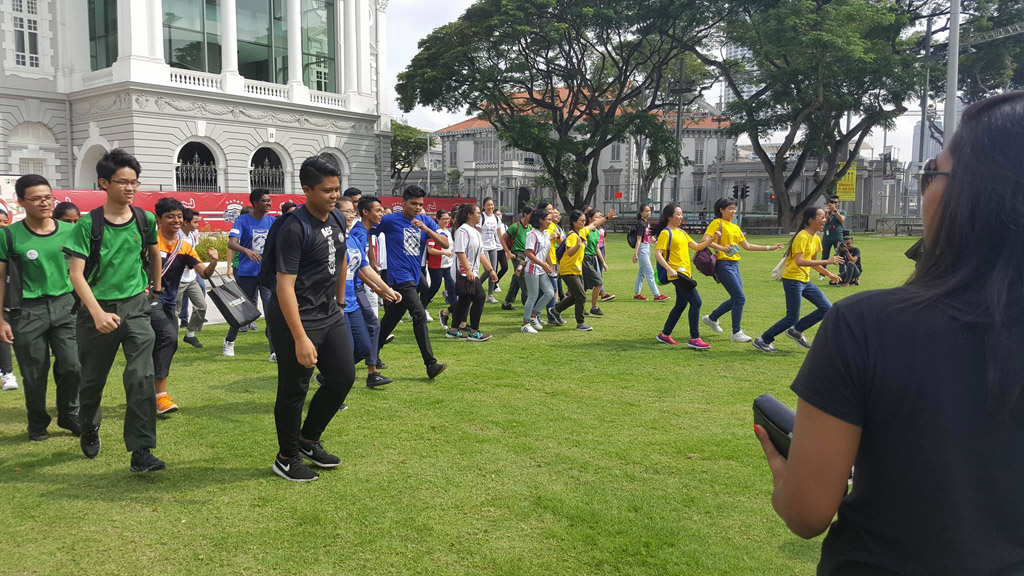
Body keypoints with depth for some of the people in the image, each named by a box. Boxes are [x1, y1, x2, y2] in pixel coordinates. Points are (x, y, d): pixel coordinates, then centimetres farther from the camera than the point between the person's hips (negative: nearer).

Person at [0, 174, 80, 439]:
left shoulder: (68, 231, 3)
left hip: (65, 305, 2)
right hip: (28, 310, -2)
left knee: (72, 365, -4)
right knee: (34, 375, 6)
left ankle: (69, 415, 19)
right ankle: (37, 422, 27)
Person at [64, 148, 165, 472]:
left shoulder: (145, 220, 1)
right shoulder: (88, 224, -9)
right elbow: (76, 273, -14)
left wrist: (156, 288, 28)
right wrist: (98, 313, -27)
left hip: (135, 307, 1)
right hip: (97, 310, -1)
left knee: (141, 377, -12)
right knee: (93, 378, 14)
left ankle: (141, 452, -7)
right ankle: (89, 429, 44)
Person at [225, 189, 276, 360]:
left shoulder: (272, 221, 6)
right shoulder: (242, 220, -5)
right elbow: (231, 243, -18)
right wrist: (247, 250, -37)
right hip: (246, 273, -2)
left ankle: (275, 352, -9)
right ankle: (229, 341, 38)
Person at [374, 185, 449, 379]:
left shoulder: (426, 221, 6)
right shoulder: (389, 220, -6)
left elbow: (445, 244, -4)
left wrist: (425, 228, -16)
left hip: (413, 276, 6)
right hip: (399, 275, -6)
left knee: (391, 319, 15)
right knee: (419, 316, -16)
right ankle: (431, 364, -17)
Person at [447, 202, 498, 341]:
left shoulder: (475, 232, 18)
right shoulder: (463, 230, -13)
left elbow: (481, 254, 21)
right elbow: (460, 252, -21)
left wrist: (491, 270, 18)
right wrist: (468, 271, -24)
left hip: (471, 272, 10)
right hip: (464, 272, -10)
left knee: (464, 300, 12)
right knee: (479, 298, -11)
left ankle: (453, 330, 20)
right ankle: (474, 332, -4)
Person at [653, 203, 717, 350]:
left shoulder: (681, 232, 18)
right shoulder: (665, 233, -8)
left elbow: (697, 246, 18)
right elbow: (658, 254, -15)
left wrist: (712, 239, 3)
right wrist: (670, 269, -26)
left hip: (685, 273, 9)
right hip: (677, 273, -9)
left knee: (681, 304, 13)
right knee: (696, 302, -13)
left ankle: (664, 335, 24)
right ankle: (694, 338, -9)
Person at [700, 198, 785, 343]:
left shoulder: (735, 227, 19)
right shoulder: (717, 223, -5)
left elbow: (748, 246, 23)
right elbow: (705, 240, -17)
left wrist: (770, 248, 21)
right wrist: (721, 248, -30)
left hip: (734, 264, 9)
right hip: (723, 264, -9)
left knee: (736, 299, 10)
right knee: (740, 298, -10)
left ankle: (711, 318, 27)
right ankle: (736, 333, 1)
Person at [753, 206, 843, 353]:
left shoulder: (816, 239, 12)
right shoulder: (802, 237, -16)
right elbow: (800, 261, -28)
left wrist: (829, 274, 19)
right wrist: (826, 261, -28)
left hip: (805, 281, 9)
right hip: (792, 280, -9)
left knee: (827, 308, 2)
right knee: (792, 318, -8)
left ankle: (796, 331, 13)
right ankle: (762, 340, 5)